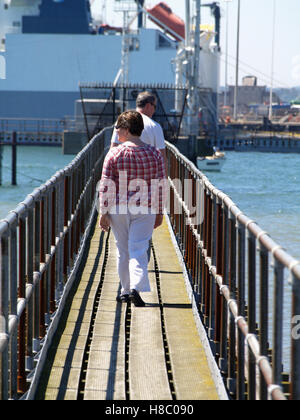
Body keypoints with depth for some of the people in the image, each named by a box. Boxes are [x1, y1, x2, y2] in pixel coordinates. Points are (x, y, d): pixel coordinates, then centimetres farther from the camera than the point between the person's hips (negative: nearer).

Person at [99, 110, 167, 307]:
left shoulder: (115, 154, -7)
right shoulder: (155, 154, 1)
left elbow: (106, 186, -7)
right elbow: (161, 186, 3)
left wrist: (104, 212, -2)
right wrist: (159, 212, 11)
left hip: (118, 209, -1)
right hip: (145, 209, 1)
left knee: (124, 251, 13)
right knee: (139, 250, -3)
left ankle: (126, 290, 21)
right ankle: (136, 287, -22)